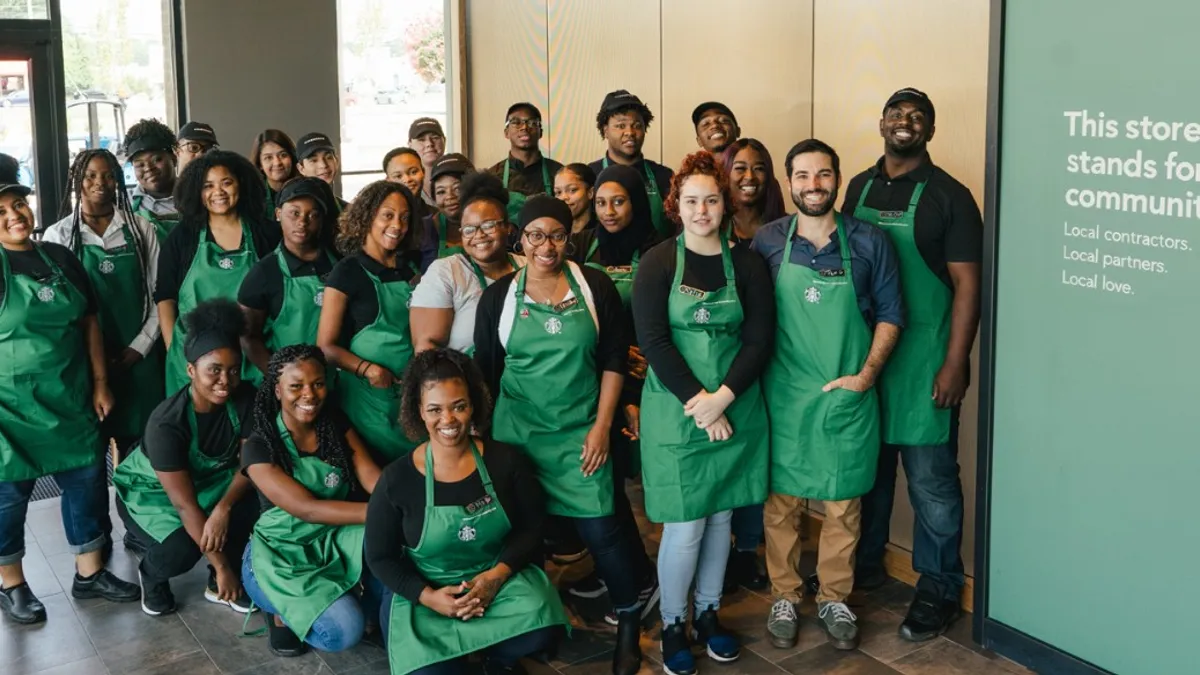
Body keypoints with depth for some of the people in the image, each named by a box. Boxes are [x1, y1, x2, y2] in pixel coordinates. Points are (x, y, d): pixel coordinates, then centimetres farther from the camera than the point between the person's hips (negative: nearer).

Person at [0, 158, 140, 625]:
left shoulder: (59, 258, 5)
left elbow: (89, 322, 10)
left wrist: (100, 384, 8)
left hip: (71, 398, 5)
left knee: (87, 480, 12)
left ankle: (89, 573, 28)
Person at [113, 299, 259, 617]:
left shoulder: (245, 399, -21)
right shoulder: (166, 423, -34)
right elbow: (185, 503, -32)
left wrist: (223, 508, -36)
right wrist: (221, 566, -31)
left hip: (208, 480, 5)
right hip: (149, 491, -5)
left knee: (252, 501, -26)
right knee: (180, 550, -31)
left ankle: (218, 585, -2)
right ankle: (152, 575, 7)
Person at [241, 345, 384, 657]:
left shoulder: (336, 425, 0)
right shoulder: (259, 446, -15)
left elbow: (371, 476, -13)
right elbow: (307, 509, -24)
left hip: (336, 540, 4)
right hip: (281, 554, -4)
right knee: (343, 631, -27)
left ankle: (371, 604, 0)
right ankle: (284, 610, 4)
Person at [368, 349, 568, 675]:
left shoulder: (506, 460, -6)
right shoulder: (396, 479, -10)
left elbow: (531, 528, 0)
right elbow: (381, 557, -2)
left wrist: (496, 575, -17)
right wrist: (429, 596, -16)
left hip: (499, 579, 1)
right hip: (424, 592, -1)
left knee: (541, 628, -28)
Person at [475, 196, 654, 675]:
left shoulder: (595, 286, -3)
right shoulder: (499, 295, 0)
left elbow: (614, 360, -1)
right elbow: (485, 370, 6)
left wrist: (602, 426, -6)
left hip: (580, 429, -1)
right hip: (517, 431, 1)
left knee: (600, 526, -4)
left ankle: (630, 620, 16)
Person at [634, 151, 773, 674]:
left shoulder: (746, 264, 3)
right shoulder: (658, 263, -4)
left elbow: (759, 339, -2)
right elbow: (653, 341, -11)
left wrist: (722, 398, -15)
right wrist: (698, 404, -16)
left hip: (736, 410, 3)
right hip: (675, 411, -3)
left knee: (721, 516, 12)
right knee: (685, 526, -1)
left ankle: (708, 613, 30)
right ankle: (672, 625, 17)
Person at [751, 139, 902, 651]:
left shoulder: (869, 242, -1)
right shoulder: (767, 242, 0)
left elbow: (889, 314, 2)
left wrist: (867, 374, -8)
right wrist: (753, 376, -6)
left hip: (848, 393, 0)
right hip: (784, 393, 0)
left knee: (843, 503, 9)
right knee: (781, 500, 7)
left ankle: (834, 599, 26)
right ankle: (784, 597, 24)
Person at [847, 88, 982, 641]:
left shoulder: (948, 195, -7)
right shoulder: (859, 187, 9)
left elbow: (967, 283, -9)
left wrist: (955, 363, -14)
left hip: (924, 351, -5)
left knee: (930, 475, 0)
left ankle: (938, 589, 12)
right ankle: (864, 564, 31)